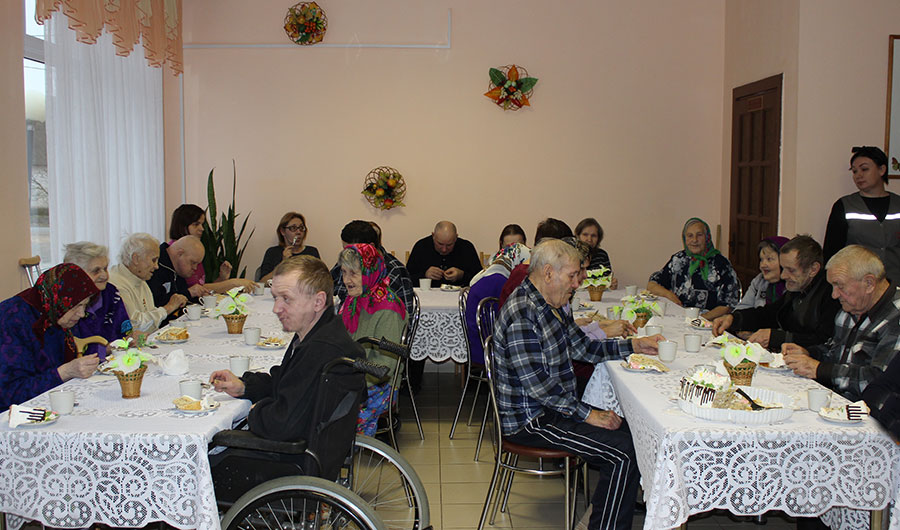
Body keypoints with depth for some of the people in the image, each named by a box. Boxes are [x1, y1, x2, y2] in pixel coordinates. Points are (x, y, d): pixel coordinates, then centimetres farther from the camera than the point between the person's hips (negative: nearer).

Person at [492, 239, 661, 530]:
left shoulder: (550, 306, 10)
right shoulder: (522, 313, -23)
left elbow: (583, 348, 18)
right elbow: (537, 384, -25)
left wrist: (635, 345, 9)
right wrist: (587, 414, -20)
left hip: (555, 406, 10)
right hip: (529, 420, -10)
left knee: (628, 428, 5)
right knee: (624, 452, -17)